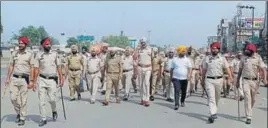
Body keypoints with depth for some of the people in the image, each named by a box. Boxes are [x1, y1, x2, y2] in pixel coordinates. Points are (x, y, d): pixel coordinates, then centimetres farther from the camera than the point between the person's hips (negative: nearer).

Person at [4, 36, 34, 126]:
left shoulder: (30, 54, -1)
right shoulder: (14, 53, 8)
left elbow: (32, 68, -3)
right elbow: (11, 66, 13)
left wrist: (31, 81, -9)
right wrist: (8, 78, 7)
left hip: (24, 79, -3)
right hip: (14, 78, 3)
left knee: (23, 99, 0)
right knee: (13, 97, 0)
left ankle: (22, 118, 11)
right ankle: (18, 113, 25)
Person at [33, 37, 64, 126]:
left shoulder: (55, 54, 4)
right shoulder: (39, 55, 3)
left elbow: (59, 67, 5)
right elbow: (36, 69, 4)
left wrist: (61, 79, 0)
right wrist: (34, 82, -1)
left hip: (52, 80, -1)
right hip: (42, 80, 1)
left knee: (52, 99, -8)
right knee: (42, 100, 1)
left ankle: (54, 111, 24)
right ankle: (43, 119, 12)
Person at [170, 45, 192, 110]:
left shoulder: (187, 60, 5)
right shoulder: (174, 59, 6)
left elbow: (190, 68, -2)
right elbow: (171, 69, 10)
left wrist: (189, 75, -18)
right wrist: (170, 78, 11)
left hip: (184, 78, 1)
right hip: (176, 78, -1)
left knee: (184, 92, 12)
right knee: (177, 91, -12)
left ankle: (182, 101, 34)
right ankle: (176, 104, -11)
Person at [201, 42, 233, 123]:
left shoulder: (222, 58, 5)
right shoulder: (207, 58, 5)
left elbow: (227, 68, -4)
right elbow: (204, 70, 11)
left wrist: (230, 76, -20)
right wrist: (202, 80, 15)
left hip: (219, 80, 2)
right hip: (209, 80, -1)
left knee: (217, 97, 14)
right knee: (211, 97, -12)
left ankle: (215, 112, 31)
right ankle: (213, 114, -18)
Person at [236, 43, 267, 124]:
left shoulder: (258, 58, -2)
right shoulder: (244, 59, 5)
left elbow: (263, 69, -10)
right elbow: (240, 70, 12)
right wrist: (237, 81, 13)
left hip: (255, 81, 0)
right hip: (246, 81, 0)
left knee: (253, 99, 12)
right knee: (247, 98, -10)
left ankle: (248, 112, 36)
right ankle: (248, 117, -10)